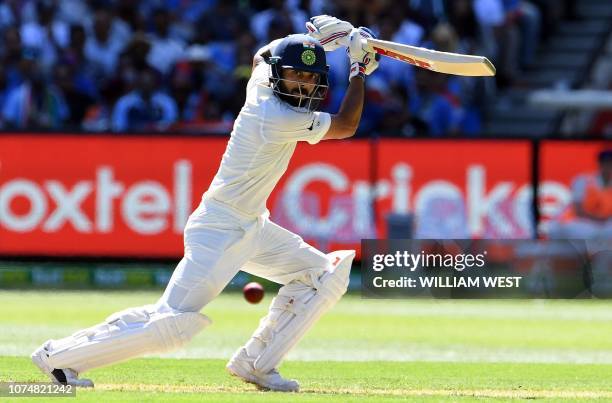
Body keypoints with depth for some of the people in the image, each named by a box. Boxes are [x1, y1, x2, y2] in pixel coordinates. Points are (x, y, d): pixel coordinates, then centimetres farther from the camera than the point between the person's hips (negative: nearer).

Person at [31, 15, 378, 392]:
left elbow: (260, 56, 27)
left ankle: (256, 364, 12)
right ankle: (59, 355, -5)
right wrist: (359, 69, -3)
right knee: (172, 321, -15)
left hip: (252, 227, 10)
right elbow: (347, 126, -11)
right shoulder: (281, 119, -24)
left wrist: (313, 38, 19)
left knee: (324, 274, 10)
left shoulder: (260, 84, 1)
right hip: (221, 230, -10)